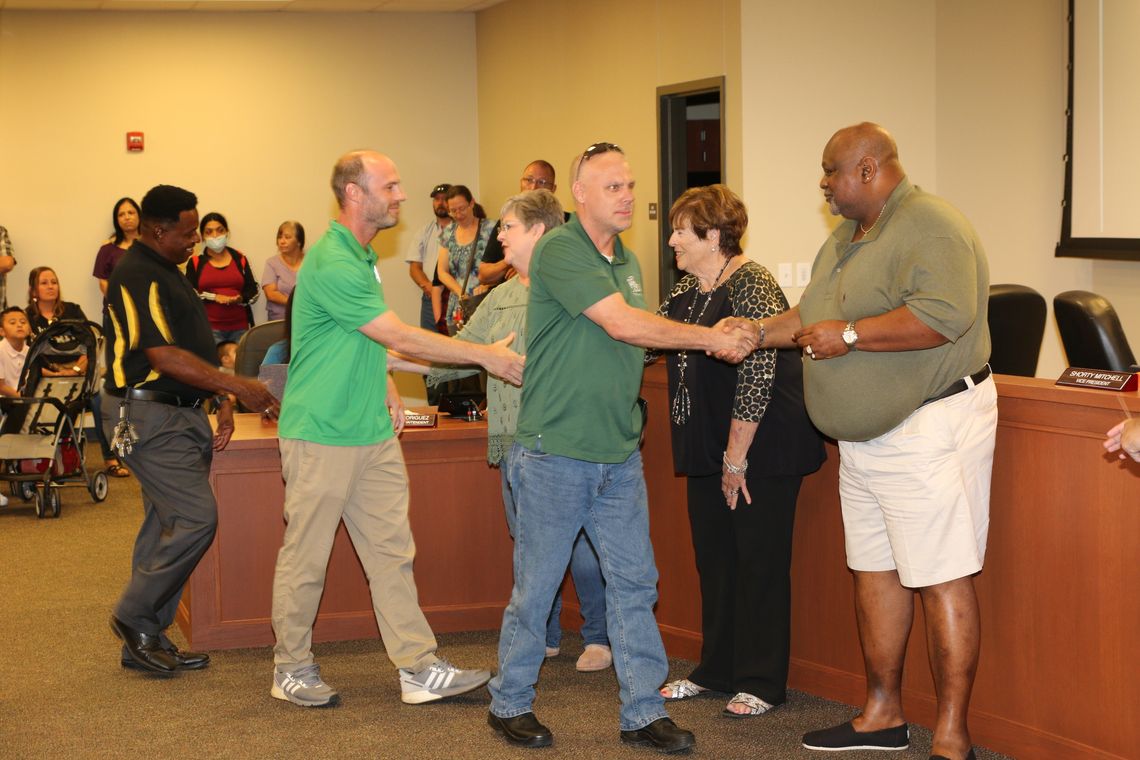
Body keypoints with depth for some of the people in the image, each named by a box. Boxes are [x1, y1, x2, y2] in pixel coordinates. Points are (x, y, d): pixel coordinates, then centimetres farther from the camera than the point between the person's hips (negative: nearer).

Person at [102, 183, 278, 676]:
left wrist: (221, 402, 12)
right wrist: (239, 387, -21)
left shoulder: (167, 273, 16)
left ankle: (145, 640, 15)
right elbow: (164, 357, -22)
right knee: (196, 518, -13)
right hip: (148, 417, -10)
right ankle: (134, 618, 1)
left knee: (168, 524, 10)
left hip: (180, 414, 10)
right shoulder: (136, 277, -15)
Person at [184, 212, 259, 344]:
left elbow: (253, 290, 11)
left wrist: (241, 298, -10)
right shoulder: (196, 262, 7)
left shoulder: (239, 259, 12)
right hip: (209, 328, -2)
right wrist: (213, 297, -12)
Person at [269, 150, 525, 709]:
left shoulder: (362, 256, 12)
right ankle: (292, 670, 17)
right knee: (305, 556, 4)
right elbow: (399, 337, -21)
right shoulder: (332, 264, -20)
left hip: (372, 433, 9)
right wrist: (487, 356, -17)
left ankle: (419, 668, 10)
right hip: (321, 437, -9)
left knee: (393, 551, 7)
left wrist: (384, 385, 10)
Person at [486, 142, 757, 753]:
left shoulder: (626, 261, 14)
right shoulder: (560, 251, -14)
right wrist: (713, 337, -16)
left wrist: (714, 339, 1)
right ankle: (509, 704, 21)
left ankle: (643, 711, 15)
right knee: (535, 587, 5)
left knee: (634, 585, 7)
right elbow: (624, 324, -21)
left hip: (619, 456, 7)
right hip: (555, 455, -7)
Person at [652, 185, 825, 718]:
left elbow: (757, 376, -21)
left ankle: (762, 682, 9)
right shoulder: (688, 289, 10)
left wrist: (737, 458, -19)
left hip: (762, 451, -9)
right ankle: (716, 669, 26)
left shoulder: (751, 287, -18)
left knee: (760, 563, 0)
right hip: (709, 450, 9)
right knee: (714, 558, 14)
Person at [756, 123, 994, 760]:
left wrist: (849, 335, -24)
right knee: (874, 571, 15)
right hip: (867, 438, 10)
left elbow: (945, 314, -29)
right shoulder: (848, 238, 17)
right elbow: (812, 314, 29)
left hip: (928, 431, -10)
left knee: (941, 580, -6)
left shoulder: (931, 226, -15)